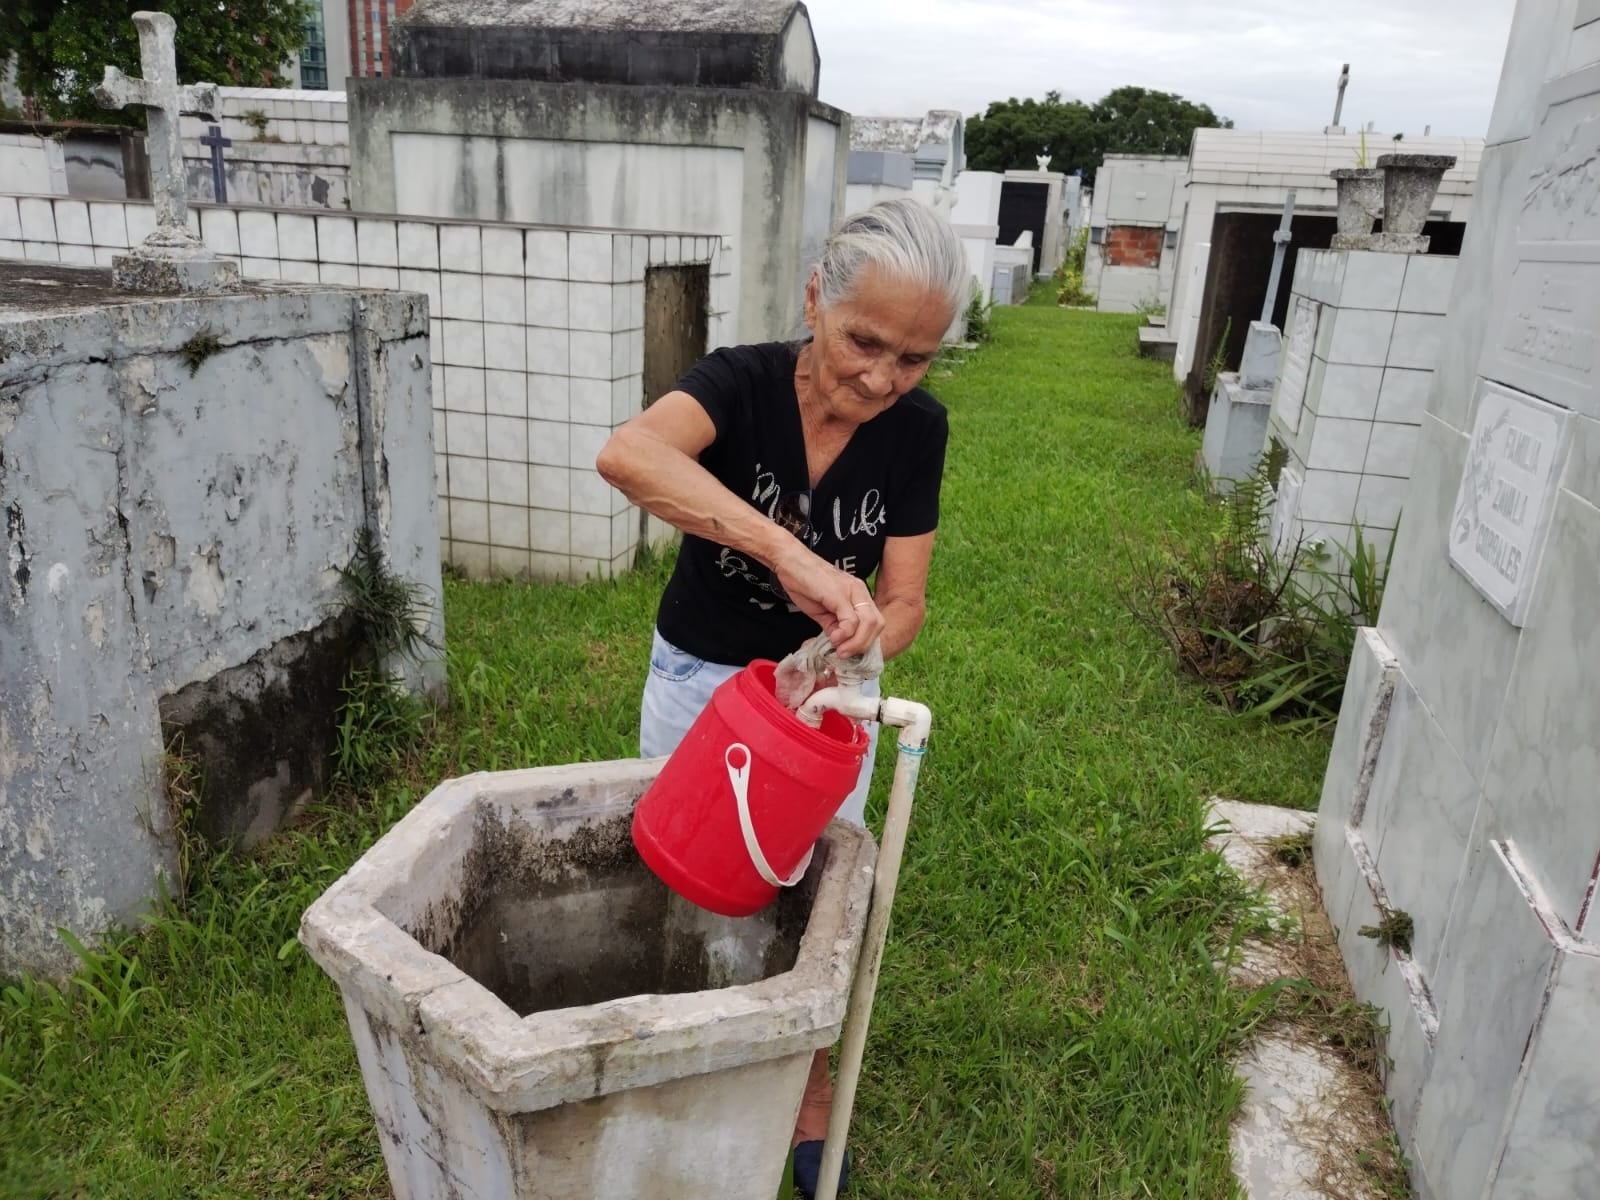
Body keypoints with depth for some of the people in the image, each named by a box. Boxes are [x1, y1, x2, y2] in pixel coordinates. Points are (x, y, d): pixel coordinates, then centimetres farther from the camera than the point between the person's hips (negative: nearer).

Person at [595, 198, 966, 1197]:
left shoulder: (917, 429, -16)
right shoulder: (742, 382, -25)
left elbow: (905, 602, -16)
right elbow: (628, 454, -47)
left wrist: (861, 643, -39)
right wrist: (789, 554, -57)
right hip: (698, 676, -1)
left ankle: (811, 1106, 38)